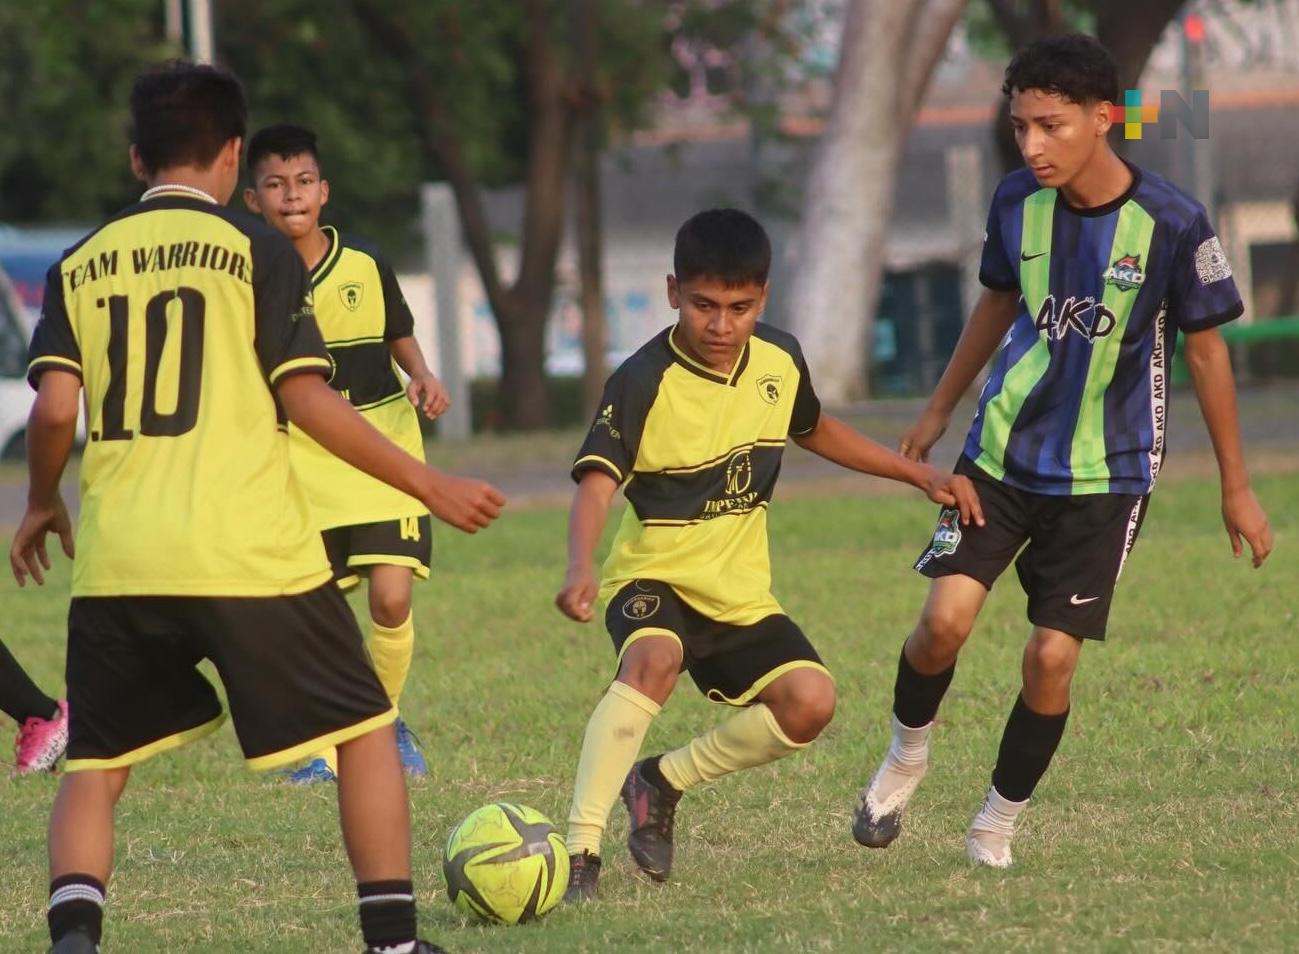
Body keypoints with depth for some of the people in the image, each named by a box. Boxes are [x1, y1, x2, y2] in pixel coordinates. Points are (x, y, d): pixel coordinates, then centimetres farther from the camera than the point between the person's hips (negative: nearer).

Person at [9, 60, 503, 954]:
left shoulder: (81, 265, 9)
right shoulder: (254, 249, 0)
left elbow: (54, 409, 1)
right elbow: (306, 398, -6)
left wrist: (41, 507, 20)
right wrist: (432, 486, 0)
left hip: (117, 568, 3)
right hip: (248, 555, -3)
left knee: (95, 766, 14)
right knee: (366, 731, 11)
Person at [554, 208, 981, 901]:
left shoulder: (780, 362, 0)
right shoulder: (644, 382, -18)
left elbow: (813, 429, 22)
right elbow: (596, 483, -29)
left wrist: (920, 474, 18)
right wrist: (581, 568, -48)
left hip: (740, 591, 5)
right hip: (654, 579, -5)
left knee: (808, 701, -16)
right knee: (653, 662, -36)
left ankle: (662, 781, 7)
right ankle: (579, 852, -36)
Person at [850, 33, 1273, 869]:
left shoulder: (1171, 224, -16)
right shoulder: (1018, 202, -5)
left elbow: (1206, 352, -5)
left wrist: (1237, 487, 1)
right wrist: (939, 411, 22)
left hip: (1105, 476, -2)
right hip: (1003, 451, 2)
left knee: (1052, 659, -6)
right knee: (946, 618, -14)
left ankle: (1000, 822, 16)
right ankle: (907, 755, 15)